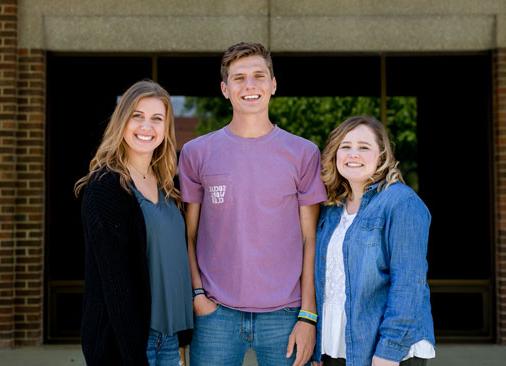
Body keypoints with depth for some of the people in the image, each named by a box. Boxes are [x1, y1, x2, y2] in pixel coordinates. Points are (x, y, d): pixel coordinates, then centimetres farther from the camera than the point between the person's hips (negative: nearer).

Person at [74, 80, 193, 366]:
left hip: (167, 331, 7)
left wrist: (178, 335, 9)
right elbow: (115, 280, -18)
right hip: (123, 338, -7)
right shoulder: (104, 186, -14)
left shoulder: (164, 186, 8)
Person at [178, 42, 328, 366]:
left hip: (284, 314, 0)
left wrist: (308, 315, -3)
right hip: (216, 313, 0)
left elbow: (310, 240, 2)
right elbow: (188, 236, 6)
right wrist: (197, 293, -6)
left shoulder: (304, 154, 3)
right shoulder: (196, 153, 4)